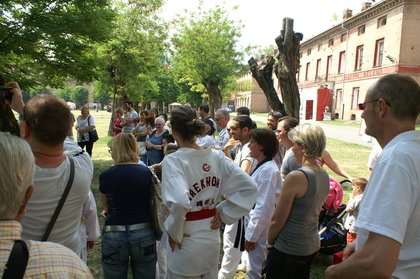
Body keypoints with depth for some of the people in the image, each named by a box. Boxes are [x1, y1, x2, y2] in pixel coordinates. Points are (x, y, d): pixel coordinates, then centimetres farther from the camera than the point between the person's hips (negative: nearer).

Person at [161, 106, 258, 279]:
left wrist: (175, 231, -17)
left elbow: (179, 202, -35)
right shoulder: (216, 156, -5)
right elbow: (249, 187, -6)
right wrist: (223, 213, -1)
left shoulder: (172, 161, -19)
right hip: (212, 239, 5)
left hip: (186, 243, -5)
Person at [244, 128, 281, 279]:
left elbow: (263, 207, -24)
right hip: (254, 224, 9)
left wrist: (252, 235, -18)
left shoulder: (268, 170, -23)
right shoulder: (262, 166, 8)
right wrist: (250, 231, 17)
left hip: (258, 229, -9)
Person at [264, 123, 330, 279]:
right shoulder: (324, 176, 0)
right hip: (312, 246, 8)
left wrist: (270, 243, 0)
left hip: (287, 249, -8)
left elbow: (277, 221, -17)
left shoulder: (296, 177, -24)